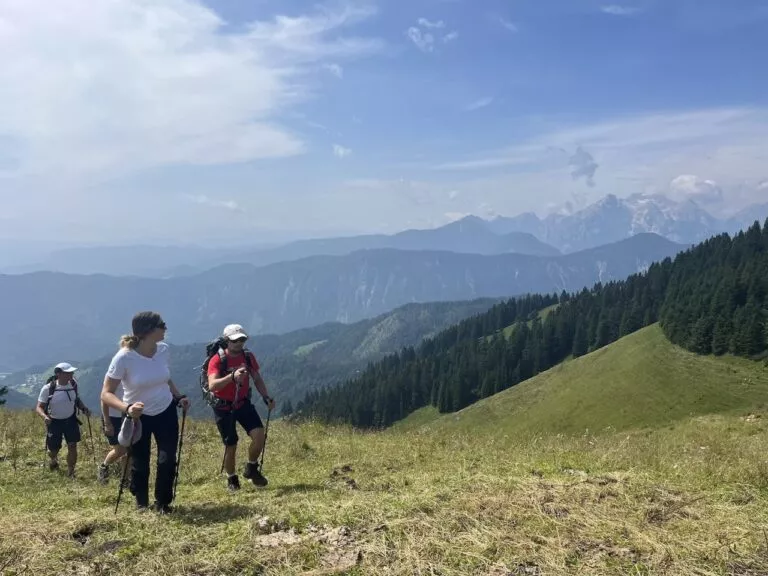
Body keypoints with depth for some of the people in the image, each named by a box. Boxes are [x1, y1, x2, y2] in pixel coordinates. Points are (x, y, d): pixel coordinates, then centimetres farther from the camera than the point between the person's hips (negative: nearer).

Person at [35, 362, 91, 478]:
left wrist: (84, 408, -9)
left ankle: (70, 473, 16)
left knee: (72, 446, -1)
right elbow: (39, 407, -14)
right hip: (54, 422, -2)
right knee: (53, 450, 9)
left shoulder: (73, 384, -8)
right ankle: (53, 459, 48)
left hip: (71, 420, 3)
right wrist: (44, 416, -35)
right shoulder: (48, 388, -20)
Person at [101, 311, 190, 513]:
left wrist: (179, 396, -5)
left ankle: (162, 503, 21)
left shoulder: (163, 349, -9)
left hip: (166, 412, 3)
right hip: (138, 416, -3)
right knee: (139, 464, 8)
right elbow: (106, 393, -23)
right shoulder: (124, 357, -25)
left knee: (168, 460, -1)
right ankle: (141, 503, 35)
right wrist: (126, 408, -40)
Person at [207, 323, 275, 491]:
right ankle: (231, 479, 26)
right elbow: (212, 385, -32)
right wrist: (232, 376, -48)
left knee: (259, 435, -13)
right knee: (231, 445, 1)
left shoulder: (248, 356, -4)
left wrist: (267, 397, -6)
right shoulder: (217, 360, -18)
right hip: (224, 408, -4)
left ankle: (251, 469, 12)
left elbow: (257, 379, 8)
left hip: (243, 403, 4)